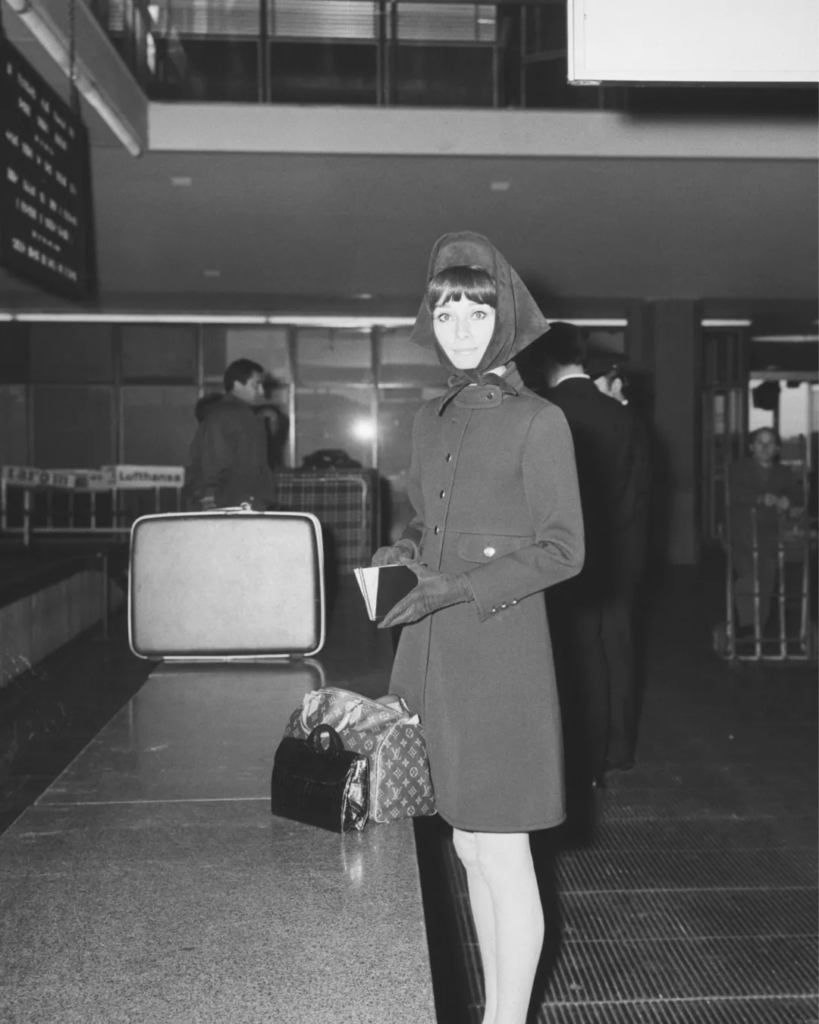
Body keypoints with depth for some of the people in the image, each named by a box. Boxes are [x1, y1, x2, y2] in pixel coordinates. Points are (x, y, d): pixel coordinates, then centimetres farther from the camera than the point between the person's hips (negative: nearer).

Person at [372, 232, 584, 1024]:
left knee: (502, 858, 2)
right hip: (433, 658, 6)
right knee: (469, 851, 16)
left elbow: (562, 549, -10)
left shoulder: (537, 421, -8)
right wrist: (402, 550, -1)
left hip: (498, 657, -6)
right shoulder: (432, 419, 11)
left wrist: (460, 589, -19)